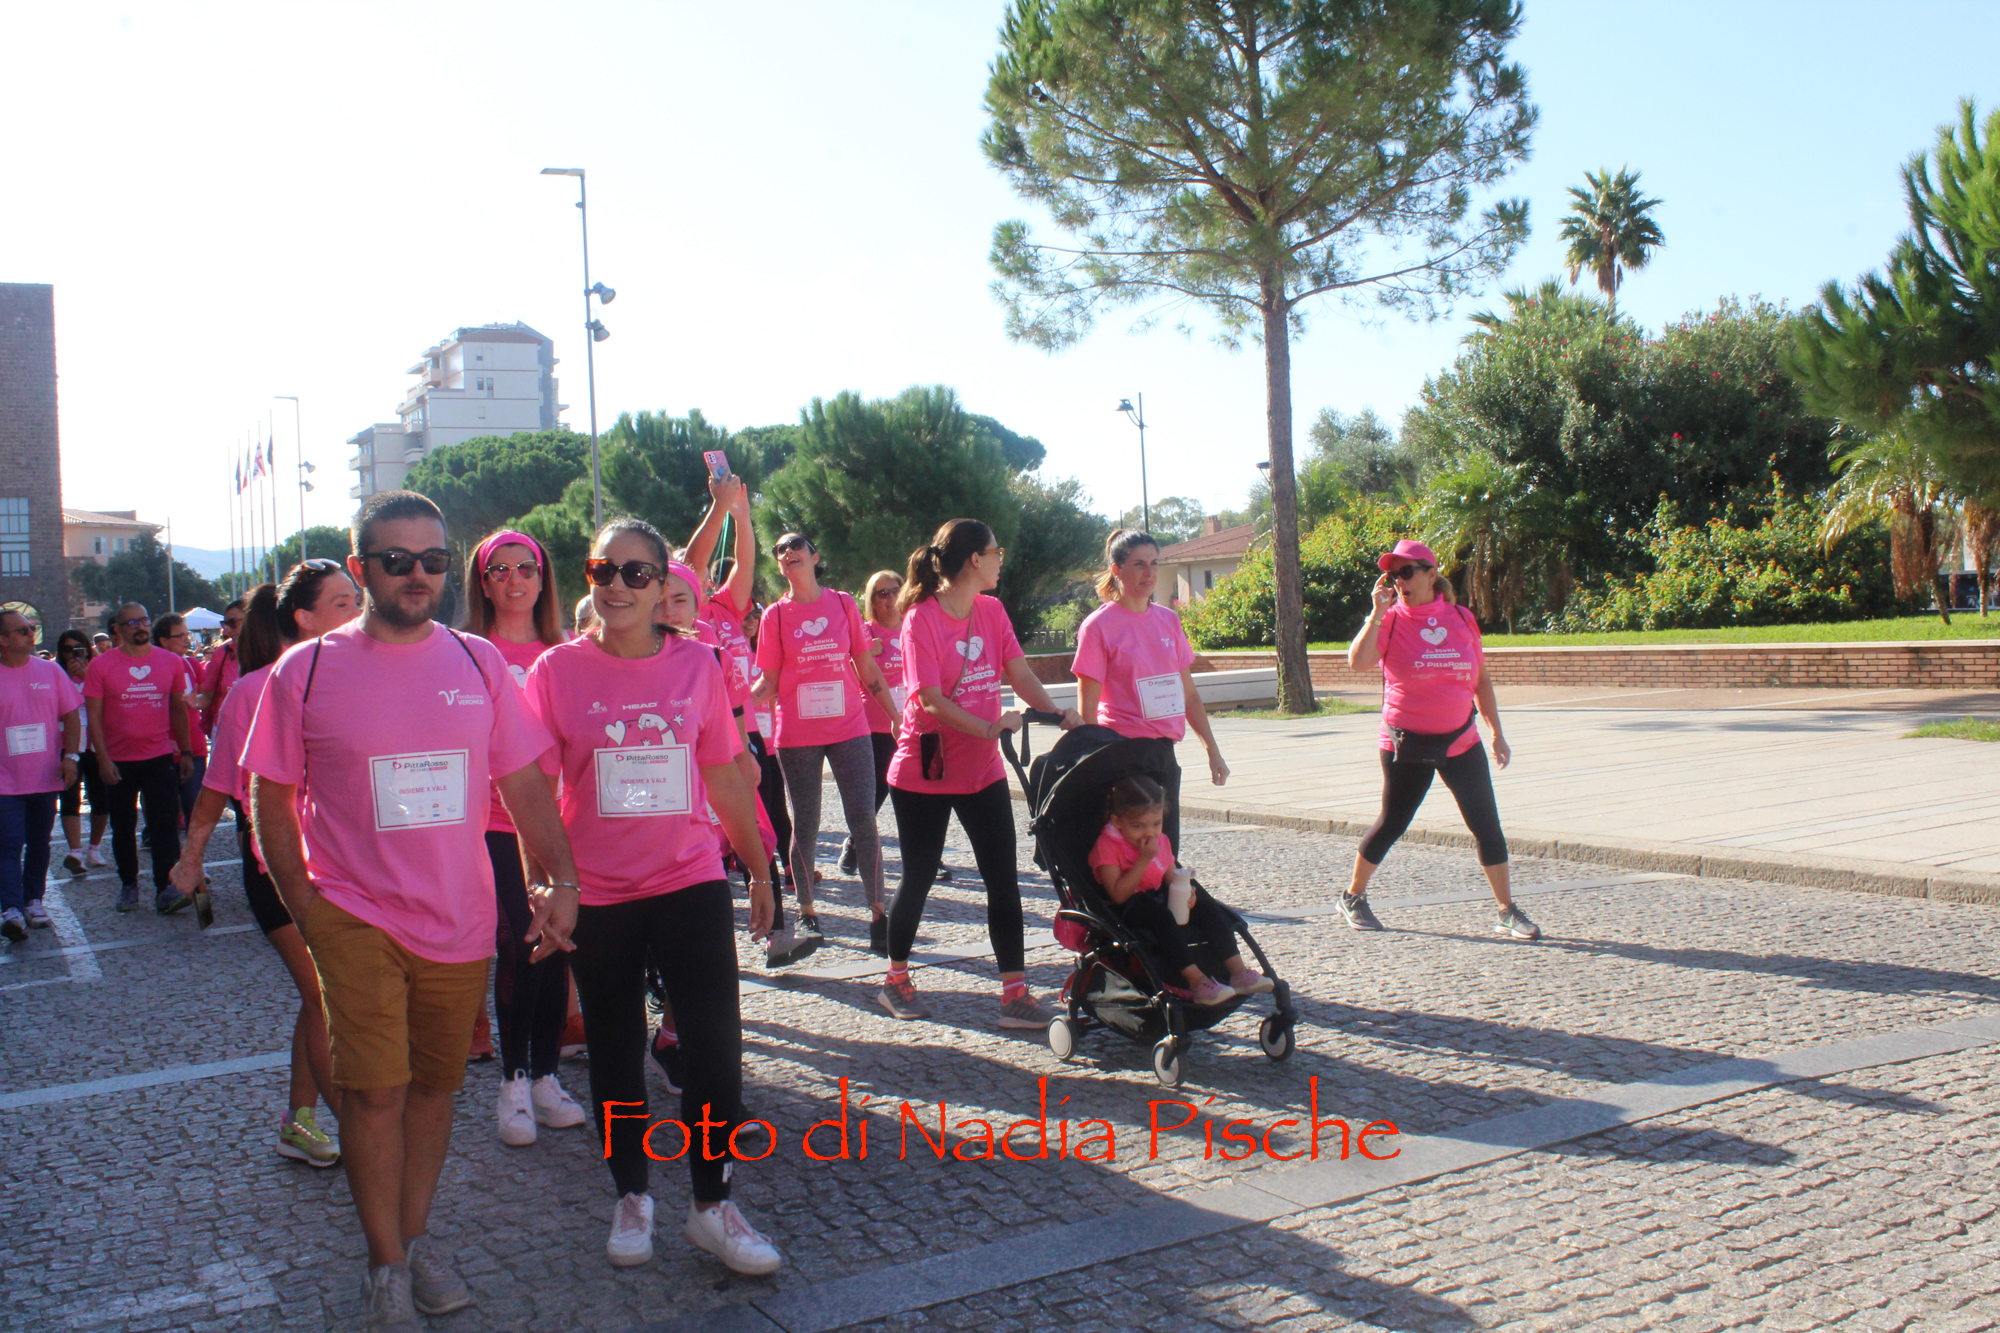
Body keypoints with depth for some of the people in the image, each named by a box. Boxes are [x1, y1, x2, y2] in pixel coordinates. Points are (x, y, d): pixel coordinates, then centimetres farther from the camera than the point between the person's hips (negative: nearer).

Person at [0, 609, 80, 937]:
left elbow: (71, 715, 6)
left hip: (46, 777, 3)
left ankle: (32, 901, 24)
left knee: (39, 844, 12)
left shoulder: (50, 671, 4)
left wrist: (71, 756, -4)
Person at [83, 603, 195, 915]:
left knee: (165, 824, -9)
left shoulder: (170, 662, 3)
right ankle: (128, 885, 26)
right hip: (119, 761, 0)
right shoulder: (101, 666, -3)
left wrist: (186, 751, 7)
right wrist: (103, 759, -11)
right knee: (123, 828, 11)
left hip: (161, 757, 0)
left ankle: (165, 889, -11)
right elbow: (94, 716, -4)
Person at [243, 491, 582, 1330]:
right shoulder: (305, 672, -5)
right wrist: (306, 911, -5)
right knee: (376, 1092, -3)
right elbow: (271, 798, 1)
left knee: (436, 1082, 13)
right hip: (357, 919, -2)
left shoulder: (478, 662, 1)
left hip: (461, 919, 3)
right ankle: (387, 1262, 15)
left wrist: (561, 879, -4)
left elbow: (524, 783, 5)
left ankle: (416, 1235, 32)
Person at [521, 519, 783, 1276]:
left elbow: (723, 775, 8)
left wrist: (759, 868, 12)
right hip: (598, 894, 0)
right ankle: (632, 1196, 31)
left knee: (714, 1044, -3)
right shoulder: (558, 671, -4)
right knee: (615, 1050, 13)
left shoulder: (696, 665, 0)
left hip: (691, 881, 1)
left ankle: (713, 1206, 14)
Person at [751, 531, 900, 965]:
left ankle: (878, 912, 7)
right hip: (797, 734, 0)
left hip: (849, 728, 0)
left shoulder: (843, 603, 5)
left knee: (864, 818, -4)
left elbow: (866, 666, 11)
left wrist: (895, 712, 11)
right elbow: (770, 682, 3)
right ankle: (807, 916, 18)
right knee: (805, 825, 6)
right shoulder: (775, 615, 3)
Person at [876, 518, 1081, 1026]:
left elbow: (1018, 672, -2)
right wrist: (988, 727, -32)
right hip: (924, 773, -5)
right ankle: (896, 980, 28)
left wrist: (1055, 712, -19)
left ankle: (1015, 994, 5)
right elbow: (930, 700, -22)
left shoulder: (992, 610, 5)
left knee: (1003, 879, 0)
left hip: (983, 770, 6)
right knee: (919, 878, 7)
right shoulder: (922, 619, -15)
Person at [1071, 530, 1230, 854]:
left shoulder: (1168, 620, 10)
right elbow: (1087, 709, -8)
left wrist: (1213, 750, 14)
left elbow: (1188, 693, 16)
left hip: (1165, 752, 6)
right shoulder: (1098, 626, -7)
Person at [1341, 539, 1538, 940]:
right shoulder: (1389, 620, -6)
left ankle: (1507, 911, 13)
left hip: (1461, 741, 3)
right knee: (1392, 823, 6)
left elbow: (1481, 678, 13)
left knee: (1487, 824, 1)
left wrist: (1497, 733, 13)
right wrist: (1378, 613, -26)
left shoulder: (1461, 618, 3)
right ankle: (1353, 897, 25)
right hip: (1407, 744, -3)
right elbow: (1358, 662, -24)